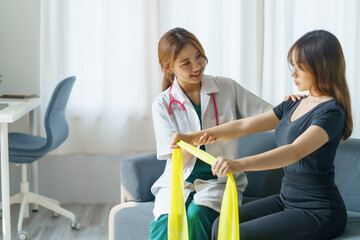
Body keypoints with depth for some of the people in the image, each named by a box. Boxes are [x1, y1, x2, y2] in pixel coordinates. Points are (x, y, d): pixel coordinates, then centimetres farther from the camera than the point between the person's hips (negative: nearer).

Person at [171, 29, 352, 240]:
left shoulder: (331, 112, -17)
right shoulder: (294, 106, 11)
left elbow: (296, 151, -34)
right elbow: (244, 126, 7)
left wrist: (240, 164, -47)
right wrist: (192, 137, -2)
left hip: (318, 212, -8)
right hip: (287, 199, 8)